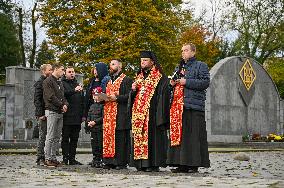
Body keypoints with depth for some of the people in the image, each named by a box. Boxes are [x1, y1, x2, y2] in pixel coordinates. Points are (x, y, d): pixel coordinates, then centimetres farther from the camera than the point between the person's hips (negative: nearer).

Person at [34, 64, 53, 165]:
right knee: (43, 136, -5)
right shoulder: (40, 82, -6)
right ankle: (40, 158, -1)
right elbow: (37, 100, -11)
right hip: (43, 114, -7)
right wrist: (40, 114, -17)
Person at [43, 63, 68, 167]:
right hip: (52, 111, -8)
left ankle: (53, 158, 12)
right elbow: (51, 97, -14)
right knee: (51, 137, -8)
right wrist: (61, 105, -9)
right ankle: (48, 159, -5)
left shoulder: (60, 82, 21)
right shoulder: (48, 81, -6)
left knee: (57, 137, 7)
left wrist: (65, 104, -1)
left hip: (60, 112, 8)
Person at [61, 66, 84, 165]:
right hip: (66, 116, -6)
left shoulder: (77, 84, 21)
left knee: (74, 139, 8)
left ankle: (72, 158, 12)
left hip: (77, 117, 6)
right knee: (65, 138, -2)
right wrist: (74, 90, -33)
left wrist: (83, 114, 16)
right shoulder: (62, 84, 1)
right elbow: (63, 93, -20)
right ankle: (65, 158, 1)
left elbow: (82, 101, 23)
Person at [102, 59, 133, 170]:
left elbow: (129, 96, -10)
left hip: (120, 114, -7)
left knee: (120, 137, -8)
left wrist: (117, 98, -19)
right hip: (108, 113, 7)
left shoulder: (126, 80, 0)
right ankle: (110, 161, 6)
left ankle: (121, 162, -5)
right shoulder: (109, 81, 24)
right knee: (108, 137, 3)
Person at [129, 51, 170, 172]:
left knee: (152, 136, -9)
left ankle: (153, 163, -6)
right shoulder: (139, 77, 20)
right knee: (139, 136, 4)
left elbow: (162, 96, -9)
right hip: (138, 113, 7)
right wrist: (133, 90, 0)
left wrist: (160, 115, -18)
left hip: (152, 113, -7)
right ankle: (140, 163, 8)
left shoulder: (160, 78, -2)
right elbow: (134, 97, 23)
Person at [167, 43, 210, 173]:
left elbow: (205, 82, -9)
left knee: (194, 135, -8)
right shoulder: (178, 67, 25)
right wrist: (173, 83, 8)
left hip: (193, 105, -7)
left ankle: (194, 164, -5)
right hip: (177, 106, 7)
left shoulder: (200, 66, 4)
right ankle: (181, 164, 6)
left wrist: (186, 82, -12)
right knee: (178, 134, 2)